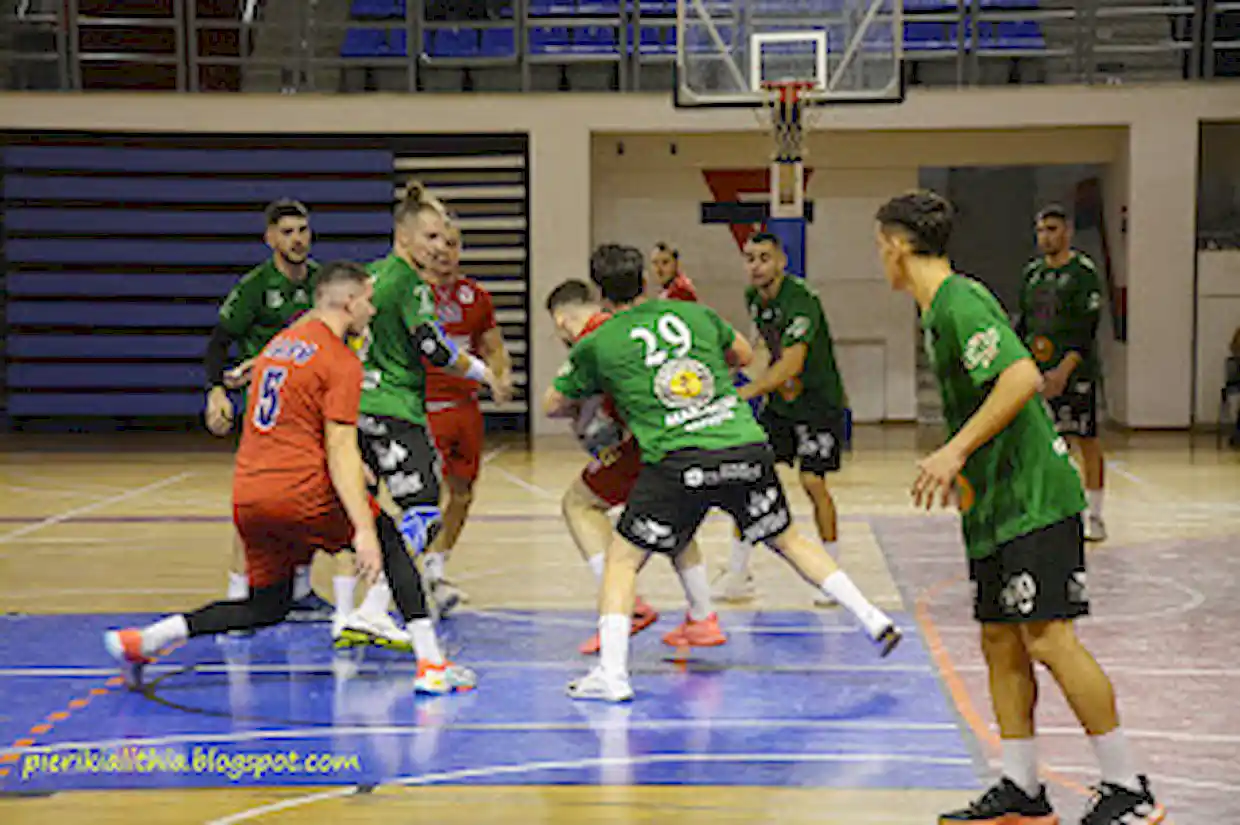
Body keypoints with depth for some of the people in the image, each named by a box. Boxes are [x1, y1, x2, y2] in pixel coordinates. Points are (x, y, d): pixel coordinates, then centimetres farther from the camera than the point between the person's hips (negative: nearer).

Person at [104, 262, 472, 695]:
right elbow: (340, 450, -14)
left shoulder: (279, 342, 19)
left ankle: (141, 641, 3)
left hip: (246, 496, 7)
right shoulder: (341, 361, -6)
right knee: (390, 540, 12)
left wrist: (351, 471, 35)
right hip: (300, 493, -7)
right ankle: (431, 665, 4)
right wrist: (363, 531, -18)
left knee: (267, 607, 16)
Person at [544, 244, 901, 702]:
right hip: (747, 448, 3)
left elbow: (552, 406, 21)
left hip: (677, 463, -3)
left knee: (622, 559, 11)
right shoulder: (693, 313, 16)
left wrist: (589, 401, 41)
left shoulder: (596, 344, 8)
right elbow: (744, 354, 34)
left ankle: (611, 673, 0)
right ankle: (873, 620, 20)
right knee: (789, 540, 23)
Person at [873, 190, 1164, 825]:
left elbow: (1023, 376, -26)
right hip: (994, 505, 10)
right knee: (1000, 641, 9)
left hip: (1033, 498, -10)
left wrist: (955, 451, -26)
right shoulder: (939, 309, 16)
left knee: (1047, 636, -11)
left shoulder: (959, 303, -14)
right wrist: (959, 466, 25)